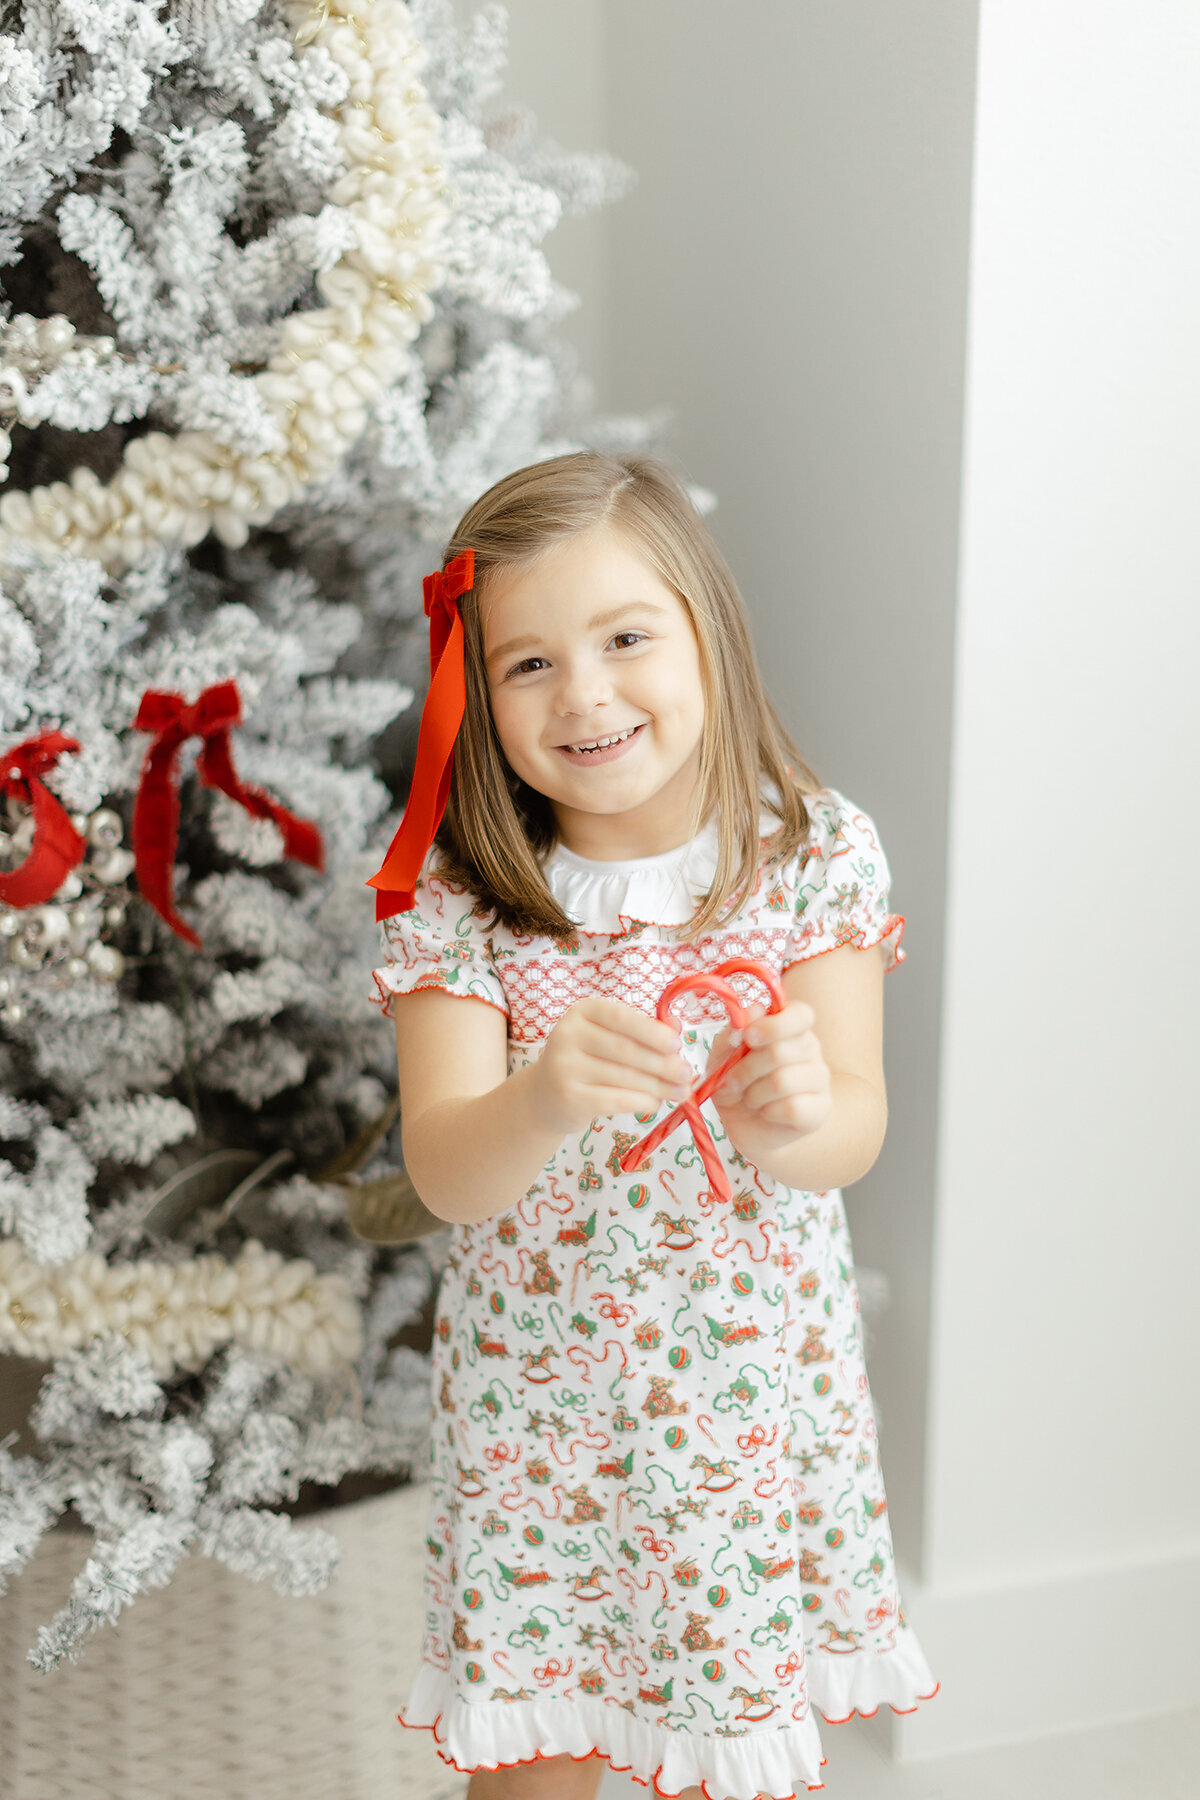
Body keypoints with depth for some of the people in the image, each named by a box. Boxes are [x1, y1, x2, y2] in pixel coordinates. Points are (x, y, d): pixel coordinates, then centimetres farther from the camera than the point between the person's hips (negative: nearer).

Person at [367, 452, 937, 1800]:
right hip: (536, 1385, 0)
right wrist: (542, 1101, -41)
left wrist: (794, 1122, -37)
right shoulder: (456, 900, -12)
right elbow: (445, 1177, -19)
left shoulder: (818, 854, -10)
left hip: (753, 1379, 0)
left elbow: (856, 1133, -13)